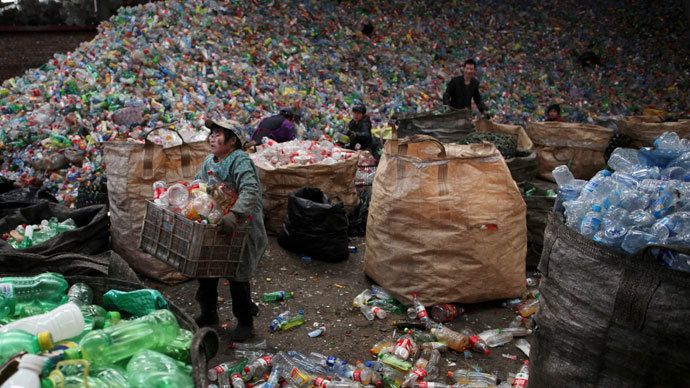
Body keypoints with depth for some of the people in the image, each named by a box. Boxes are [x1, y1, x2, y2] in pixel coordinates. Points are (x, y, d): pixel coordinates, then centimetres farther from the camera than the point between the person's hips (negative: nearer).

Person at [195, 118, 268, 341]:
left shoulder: (241, 161, -20)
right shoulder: (209, 162, 6)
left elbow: (251, 191, -34)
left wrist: (235, 214, -46)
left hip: (242, 230, -8)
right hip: (212, 226, 8)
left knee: (238, 275, -1)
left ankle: (245, 323, 16)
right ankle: (208, 313, 35)